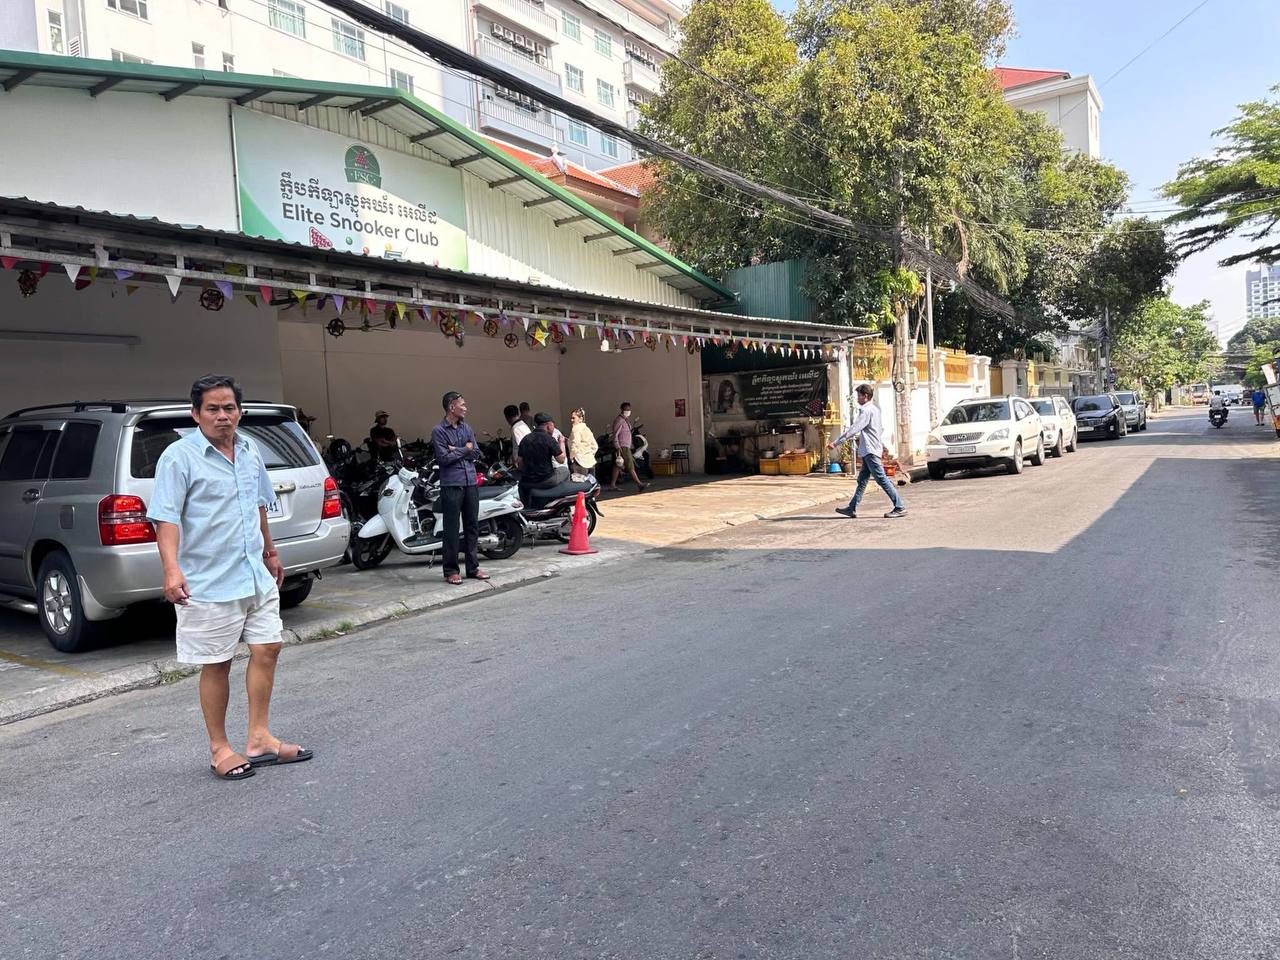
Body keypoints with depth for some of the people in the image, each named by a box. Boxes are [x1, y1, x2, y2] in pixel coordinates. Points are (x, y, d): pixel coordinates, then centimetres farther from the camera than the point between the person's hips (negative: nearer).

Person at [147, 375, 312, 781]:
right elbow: (166, 517, -17)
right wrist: (172, 568, -30)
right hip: (209, 583, -6)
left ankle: (259, 739, 21)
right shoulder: (179, 457, -10)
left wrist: (270, 553, 28)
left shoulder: (250, 452, 10)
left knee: (267, 649, 9)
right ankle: (219, 749, 19)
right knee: (216, 665, 4)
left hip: (257, 577, 7)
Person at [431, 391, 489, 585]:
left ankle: (472, 567, 18)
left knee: (472, 526, 9)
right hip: (451, 484, -6)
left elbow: (476, 452, 6)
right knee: (452, 529, -2)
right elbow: (444, 458, -13)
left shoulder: (466, 427, 13)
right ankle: (450, 571, 6)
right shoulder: (438, 430, -5)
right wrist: (465, 449, -4)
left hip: (470, 482, 6)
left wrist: (456, 450, -8)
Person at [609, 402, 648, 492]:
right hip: (622, 447, -10)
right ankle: (639, 485, -14)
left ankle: (612, 485, 14)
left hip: (626, 447, 10)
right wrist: (618, 448, -23)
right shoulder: (619, 420, -13)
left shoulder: (626, 420, 17)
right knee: (630, 467, -11)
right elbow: (615, 435, -17)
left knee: (618, 466, 10)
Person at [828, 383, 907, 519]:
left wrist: (836, 442, -23)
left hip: (870, 450, -10)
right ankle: (852, 509, 14)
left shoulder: (866, 411, -15)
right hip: (869, 450, 10)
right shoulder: (874, 409, 16)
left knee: (881, 479, -9)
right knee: (862, 480, 11)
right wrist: (863, 437, 28)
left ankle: (900, 508, -7)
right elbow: (881, 429, 24)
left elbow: (853, 429, -22)